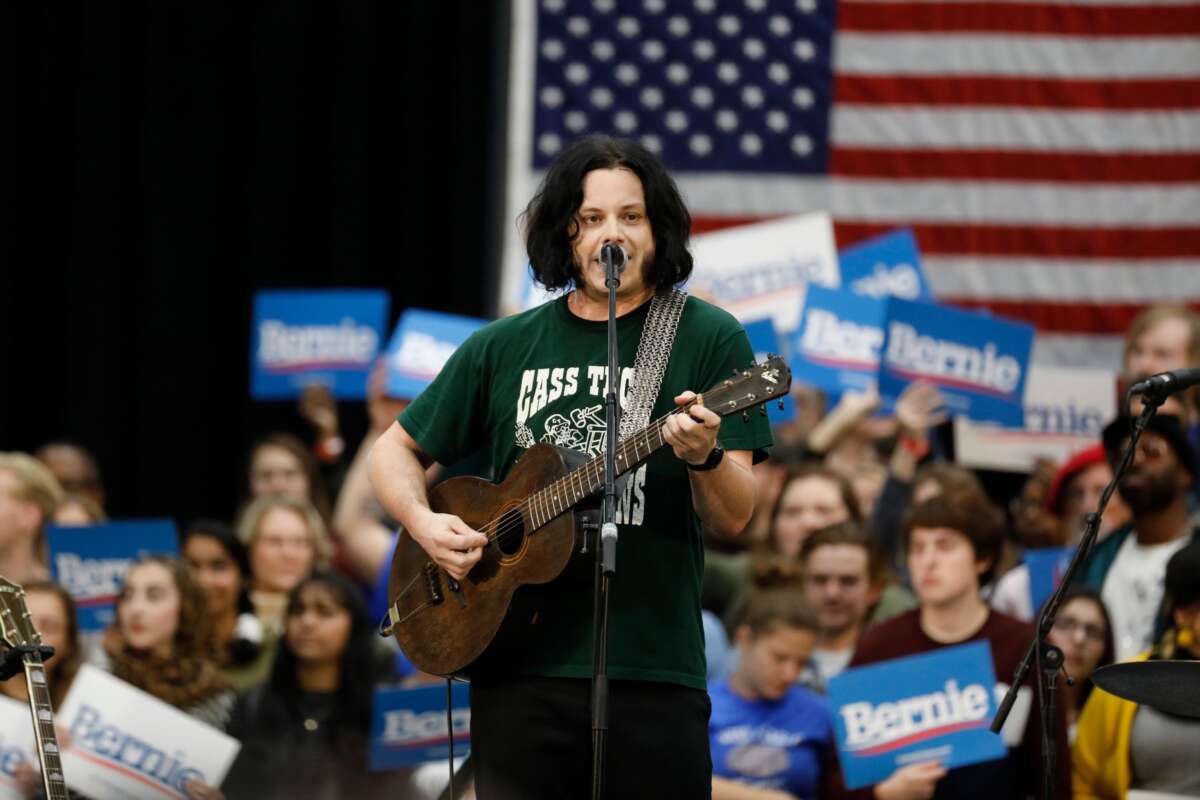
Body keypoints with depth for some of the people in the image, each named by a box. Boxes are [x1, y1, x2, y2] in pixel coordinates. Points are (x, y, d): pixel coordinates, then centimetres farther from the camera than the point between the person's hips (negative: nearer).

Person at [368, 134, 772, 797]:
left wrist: (704, 459, -24)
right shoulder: (505, 347, 11)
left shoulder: (709, 339, 3)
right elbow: (394, 452, 19)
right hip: (518, 669, 2)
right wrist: (424, 524, -1)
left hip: (653, 674, -2)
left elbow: (733, 519, -2)